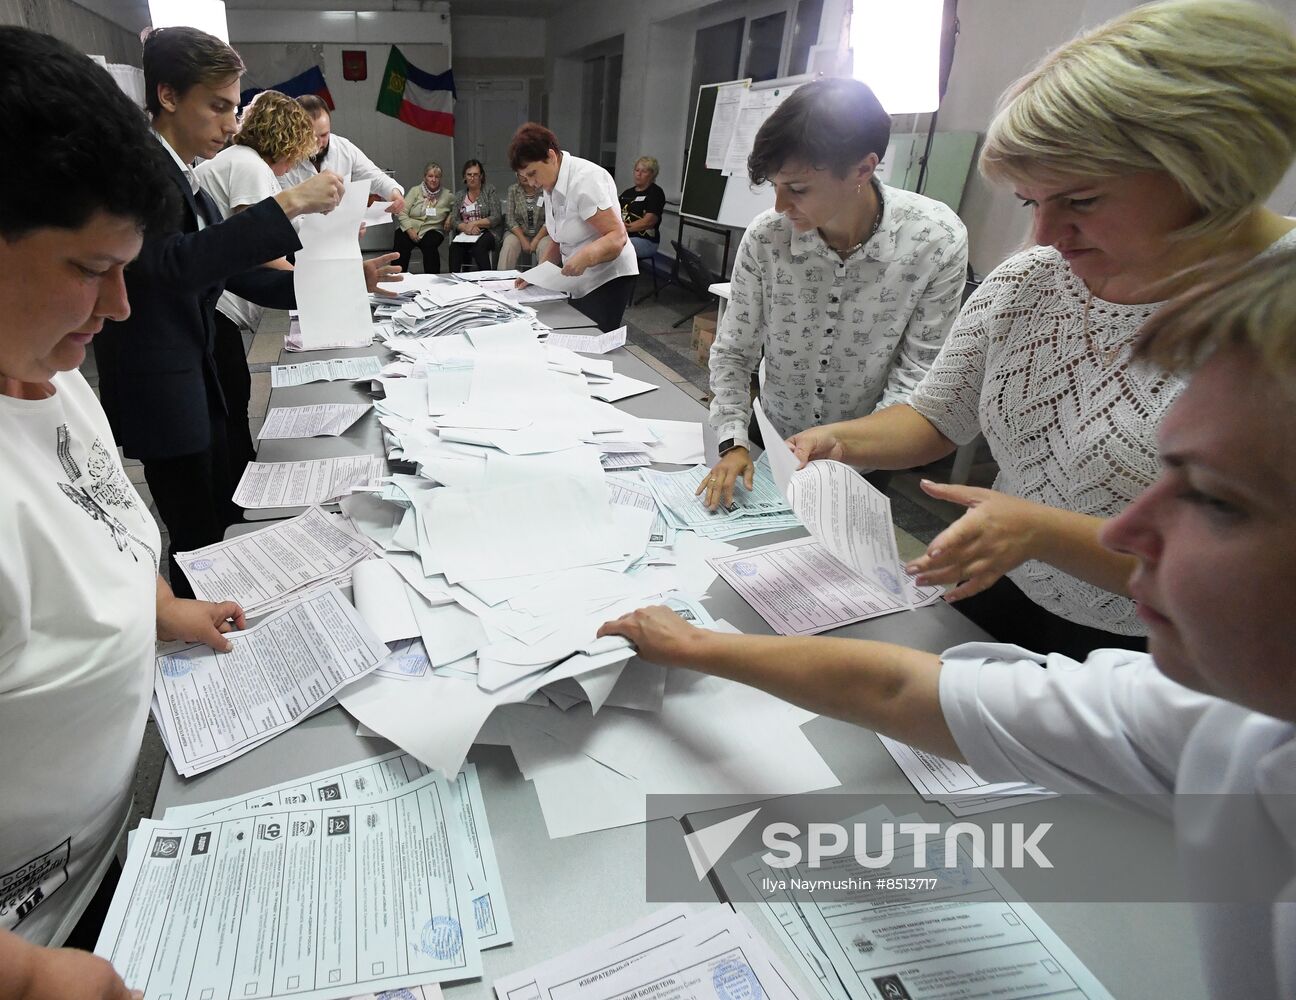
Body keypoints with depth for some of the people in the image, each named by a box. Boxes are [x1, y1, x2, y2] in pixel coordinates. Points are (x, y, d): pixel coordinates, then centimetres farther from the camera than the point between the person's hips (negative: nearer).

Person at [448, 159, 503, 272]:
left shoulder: (490, 190, 6)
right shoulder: (459, 195, 17)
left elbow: (496, 218, -4)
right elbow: (453, 220, 8)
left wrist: (474, 223, -14)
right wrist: (465, 227, -15)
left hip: (486, 234, -3)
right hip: (465, 235, 3)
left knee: (478, 246, -38)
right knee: (454, 248, -31)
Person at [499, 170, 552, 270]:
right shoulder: (512, 190, 4)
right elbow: (510, 219, -1)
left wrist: (536, 240, -16)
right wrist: (523, 240, -13)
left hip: (541, 233, -2)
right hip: (518, 232, 2)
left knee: (545, 247, -33)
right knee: (509, 246, -28)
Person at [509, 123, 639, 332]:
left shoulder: (585, 180, -18)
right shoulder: (551, 186, 8)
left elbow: (617, 237, -24)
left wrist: (585, 257, -41)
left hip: (608, 279, -9)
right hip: (581, 282, 9)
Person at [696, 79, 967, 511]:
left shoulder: (939, 241, -21)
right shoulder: (765, 237, -18)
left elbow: (917, 374, -16)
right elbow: (733, 353, -9)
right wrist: (734, 442, -21)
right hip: (772, 443, 1)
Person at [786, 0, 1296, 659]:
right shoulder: (1026, 282, -4)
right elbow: (935, 417, 5)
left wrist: (1041, 531, -33)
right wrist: (844, 442, -14)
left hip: (1163, 663, -4)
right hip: (997, 601, 5)